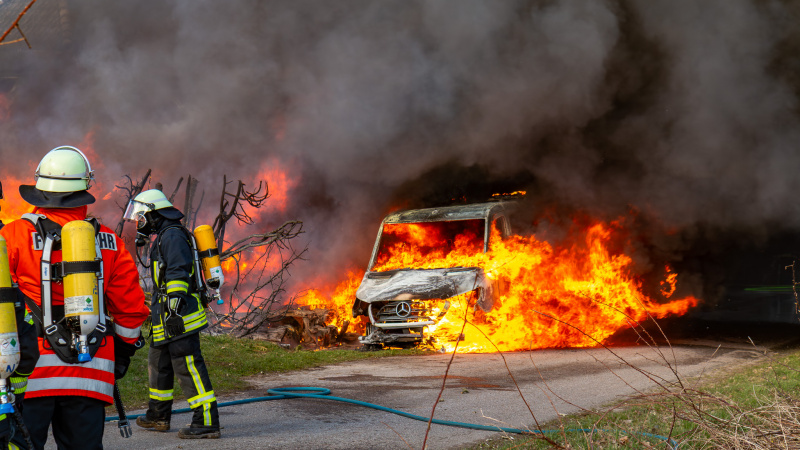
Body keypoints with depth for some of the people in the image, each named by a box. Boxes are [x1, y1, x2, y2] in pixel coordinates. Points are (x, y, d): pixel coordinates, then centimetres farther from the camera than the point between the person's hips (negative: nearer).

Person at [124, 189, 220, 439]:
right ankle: (158, 416, 35)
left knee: (188, 367, -13)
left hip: (179, 316, -11)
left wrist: (174, 310, -26)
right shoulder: (163, 237, 22)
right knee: (159, 364, 21)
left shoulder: (172, 235, -12)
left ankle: (207, 422, -14)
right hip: (167, 317, 11)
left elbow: (178, 274, -21)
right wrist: (159, 310, 31)